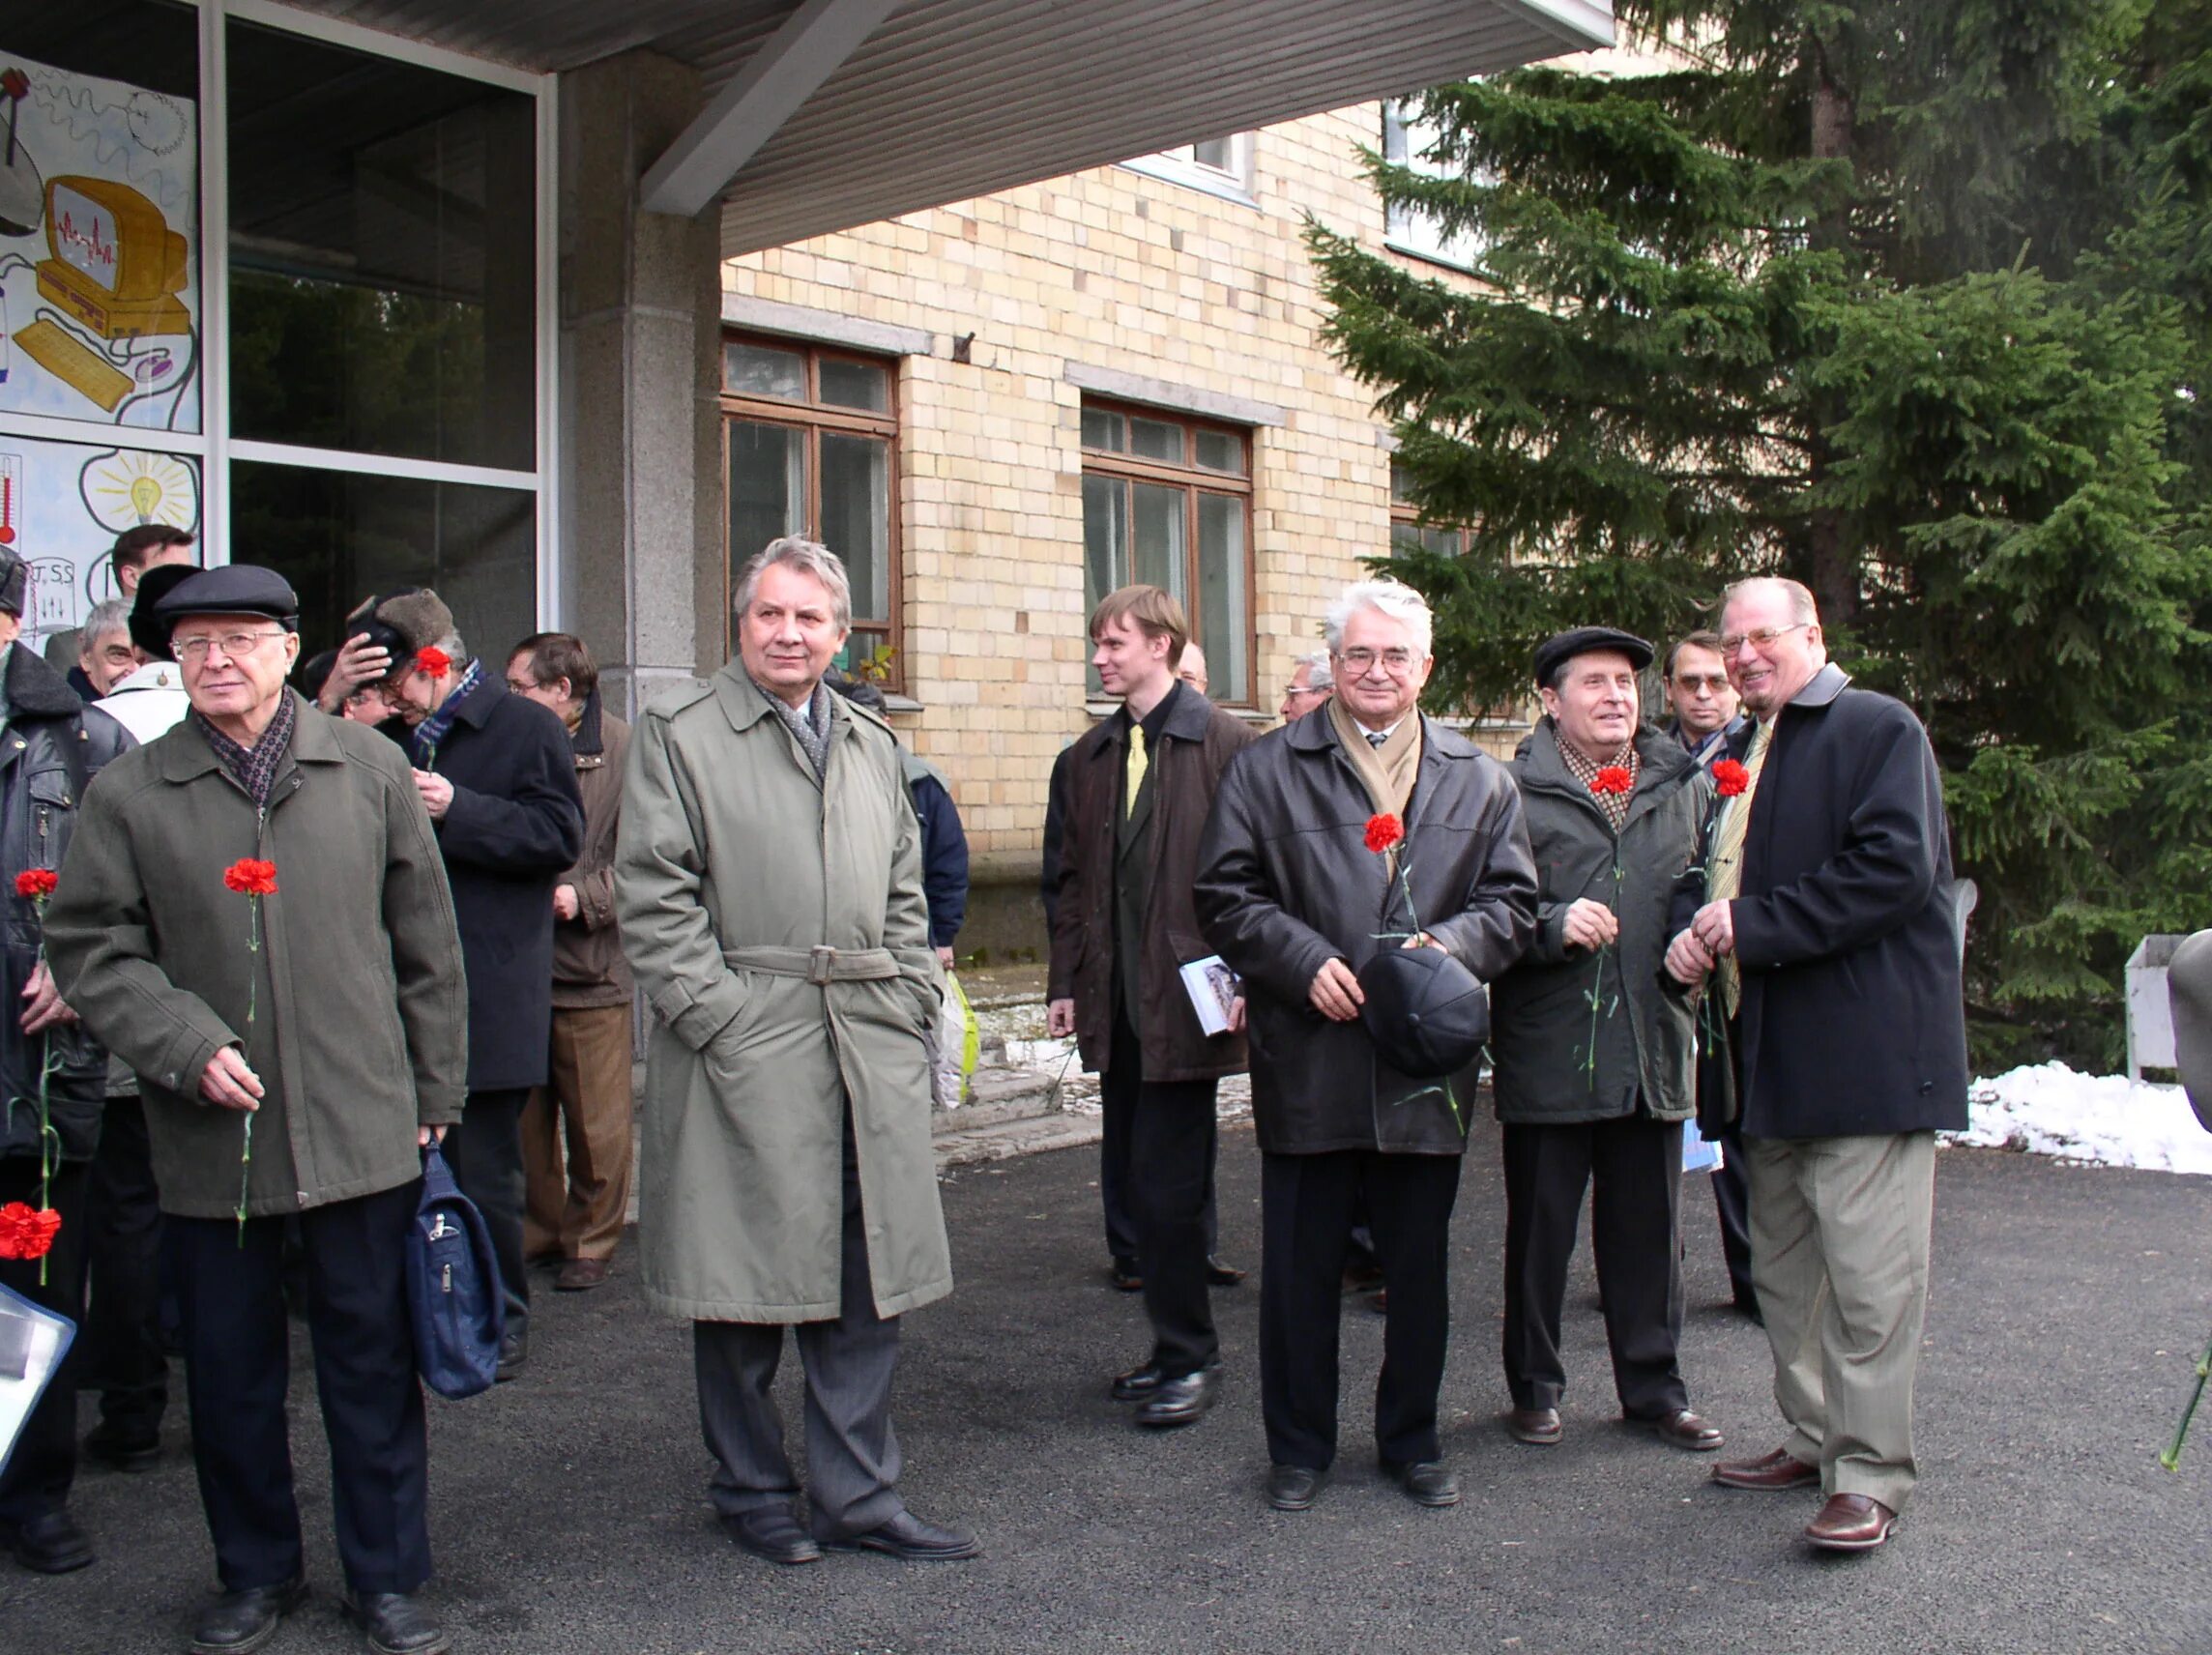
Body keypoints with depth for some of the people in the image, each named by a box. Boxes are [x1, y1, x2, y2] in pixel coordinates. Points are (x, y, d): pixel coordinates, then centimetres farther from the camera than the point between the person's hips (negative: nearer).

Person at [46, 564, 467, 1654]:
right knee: (229, 1365, 12)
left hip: (359, 1125, 0)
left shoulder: (371, 770, 4)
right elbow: (91, 950, 2)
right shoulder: (129, 796, 2)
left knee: (371, 1358, 8)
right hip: (209, 1132, 1)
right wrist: (189, 1048, -12)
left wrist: (434, 1087, 8)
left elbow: (425, 940, 8)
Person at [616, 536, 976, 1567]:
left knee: (863, 1285, 8)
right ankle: (752, 1492, 21)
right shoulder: (678, 735, 1)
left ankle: (858, 1496, 19)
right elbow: (653, 899, -6)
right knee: (742, 1285, 5)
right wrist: (722, 1016, -13)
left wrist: (908, 1004, 8)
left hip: (870, 1051, 5)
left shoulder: (872, 745, 18)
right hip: (741, 1048, -5)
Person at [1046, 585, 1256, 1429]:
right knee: (1139, 1181, 12)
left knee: (1166, 1185, -5)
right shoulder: (1089, 758, 13)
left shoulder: (1225, 744, -6)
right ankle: (1177, 1346, 24)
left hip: (1186, 1000, -7)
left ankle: (1188, 1355, 9)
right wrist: (1065, 981, 11)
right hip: (1115, 1003, 7)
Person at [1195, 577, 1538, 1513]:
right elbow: (1227, 897, 0)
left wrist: (1449, 946, -12)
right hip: (1306, 1062, -2)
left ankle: (1411, 1439, 29)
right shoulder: (1267, 770, 4)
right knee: (1299, 1267, 7)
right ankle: (1299, 1447, 22)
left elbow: (1512, 902, 7)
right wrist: (1305, 963, -13)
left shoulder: (1478, 782, 10)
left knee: (1420, 1266, 12)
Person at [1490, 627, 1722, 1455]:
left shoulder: (1687, 787, 10)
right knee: (1540, 1230, 8)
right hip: (1548, 1052, -4)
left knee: (1650, 1230, 13)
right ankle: (1534, 1387, 23)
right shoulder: (1514, 792, -4)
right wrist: (1554, 923, -22)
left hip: (1652, 1051, 4)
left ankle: (1655, 1386, 28)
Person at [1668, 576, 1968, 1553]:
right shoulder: (1742, 756, 19)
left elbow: (1896, 869, -19)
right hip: (1775, 1061, 9)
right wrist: (1701, 938, 3)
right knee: (1783, 1269, 15)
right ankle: (1812, 1439, 28)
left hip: (1866, 1051, -9)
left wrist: (1753, 925, -17)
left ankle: (1869, 1479, 2)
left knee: (1868, 1279, -5)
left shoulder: (1878, 729, -7)